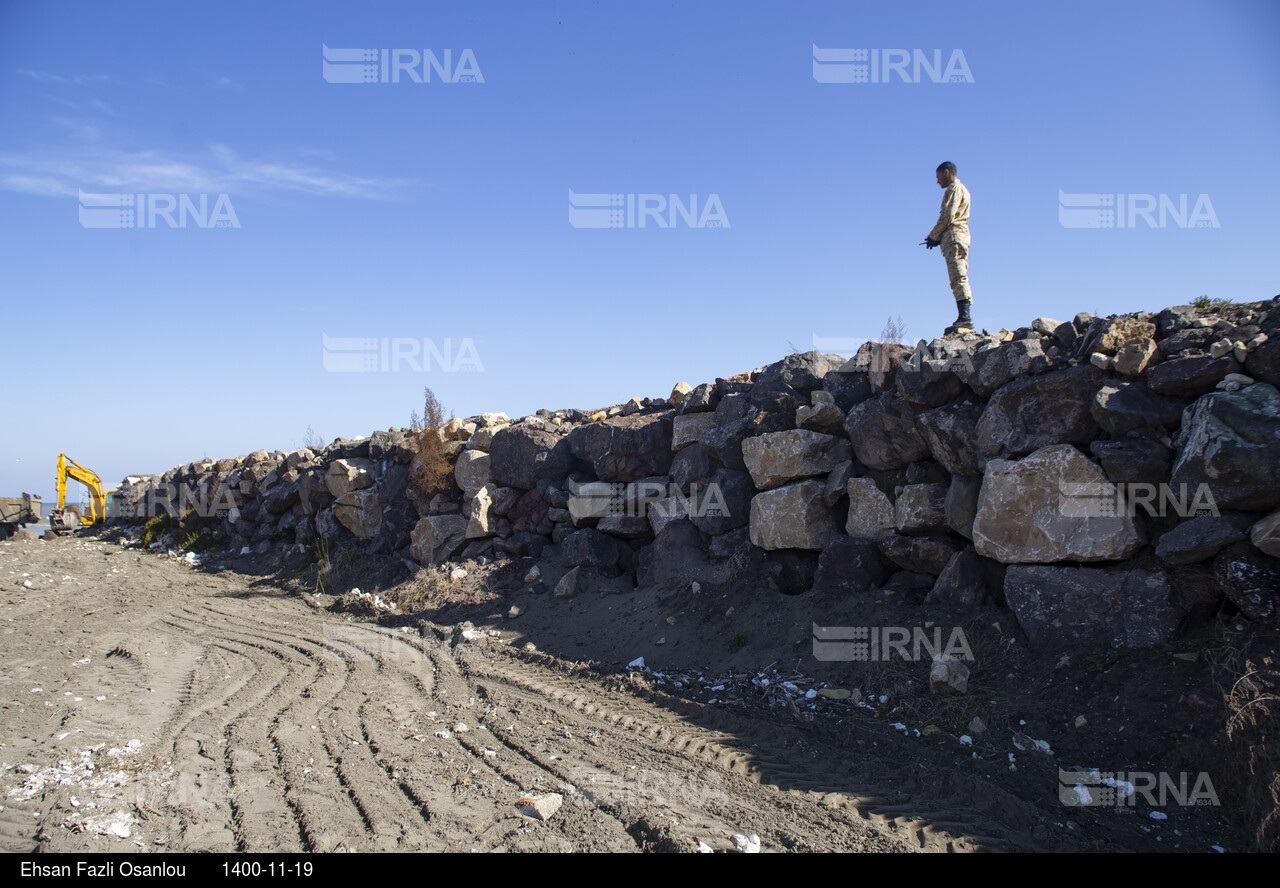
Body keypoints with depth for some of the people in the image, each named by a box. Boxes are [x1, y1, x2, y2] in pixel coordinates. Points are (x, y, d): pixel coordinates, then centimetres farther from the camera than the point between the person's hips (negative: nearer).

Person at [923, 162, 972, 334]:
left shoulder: (955, 188, -1)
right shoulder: (959, 190, 29)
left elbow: (948, 215, -13)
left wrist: (933, 236, -5)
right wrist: (938, 238, 14)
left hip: (954, 236, -10)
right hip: (955, 239, 10)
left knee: (958, 277, -19)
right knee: (958, 278, 3)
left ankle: (965, 316, -30)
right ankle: (963, 318, -3)